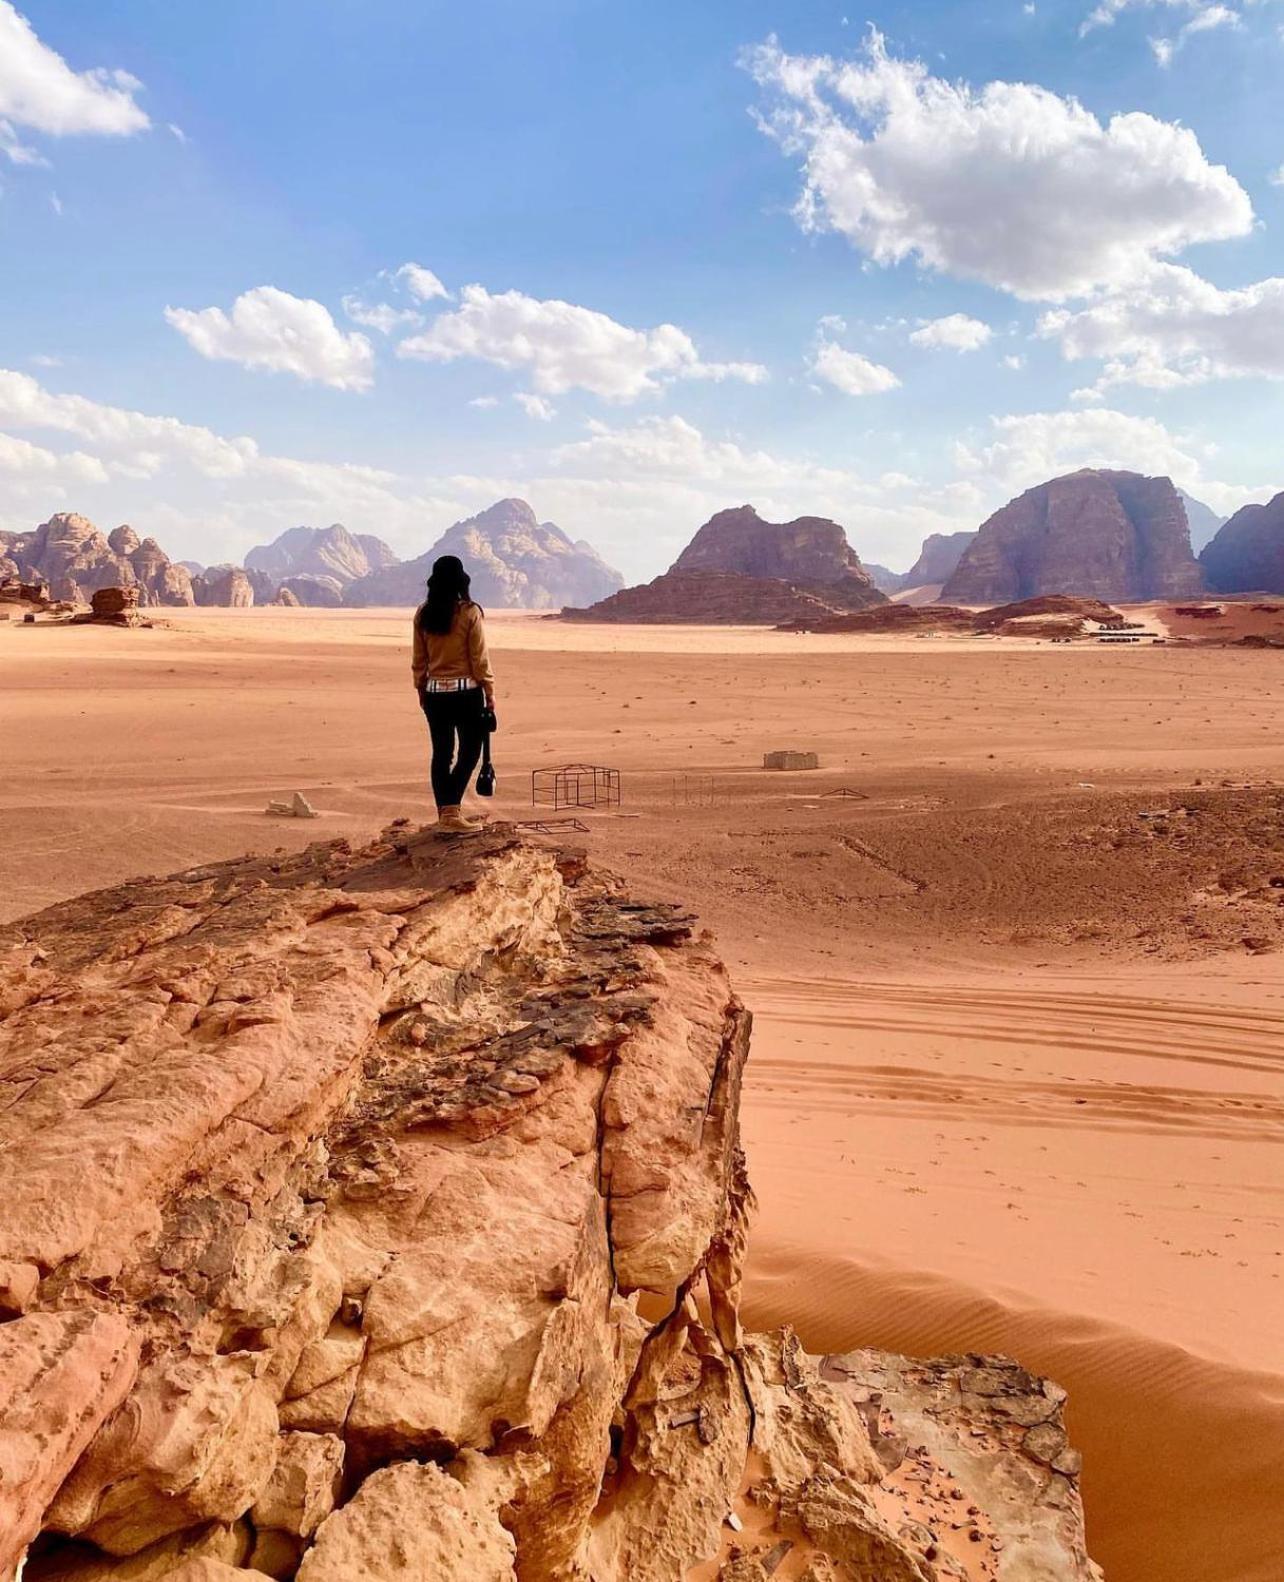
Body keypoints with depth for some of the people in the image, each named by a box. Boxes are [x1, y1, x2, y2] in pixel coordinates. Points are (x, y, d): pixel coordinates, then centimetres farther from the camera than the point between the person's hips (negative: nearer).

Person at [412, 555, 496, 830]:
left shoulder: (423, 614, 2)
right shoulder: (470, 612, -10)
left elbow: (418, 659, 8)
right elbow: (479, 658, -8)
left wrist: (421, 690, 19)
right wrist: (489, 692, 0)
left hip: (434, 693, 4)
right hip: (466, 691, -4)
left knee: (441, 753, 9)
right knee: (469, 751, 5)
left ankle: (445, 812, 12)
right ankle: (452, 808, -6)